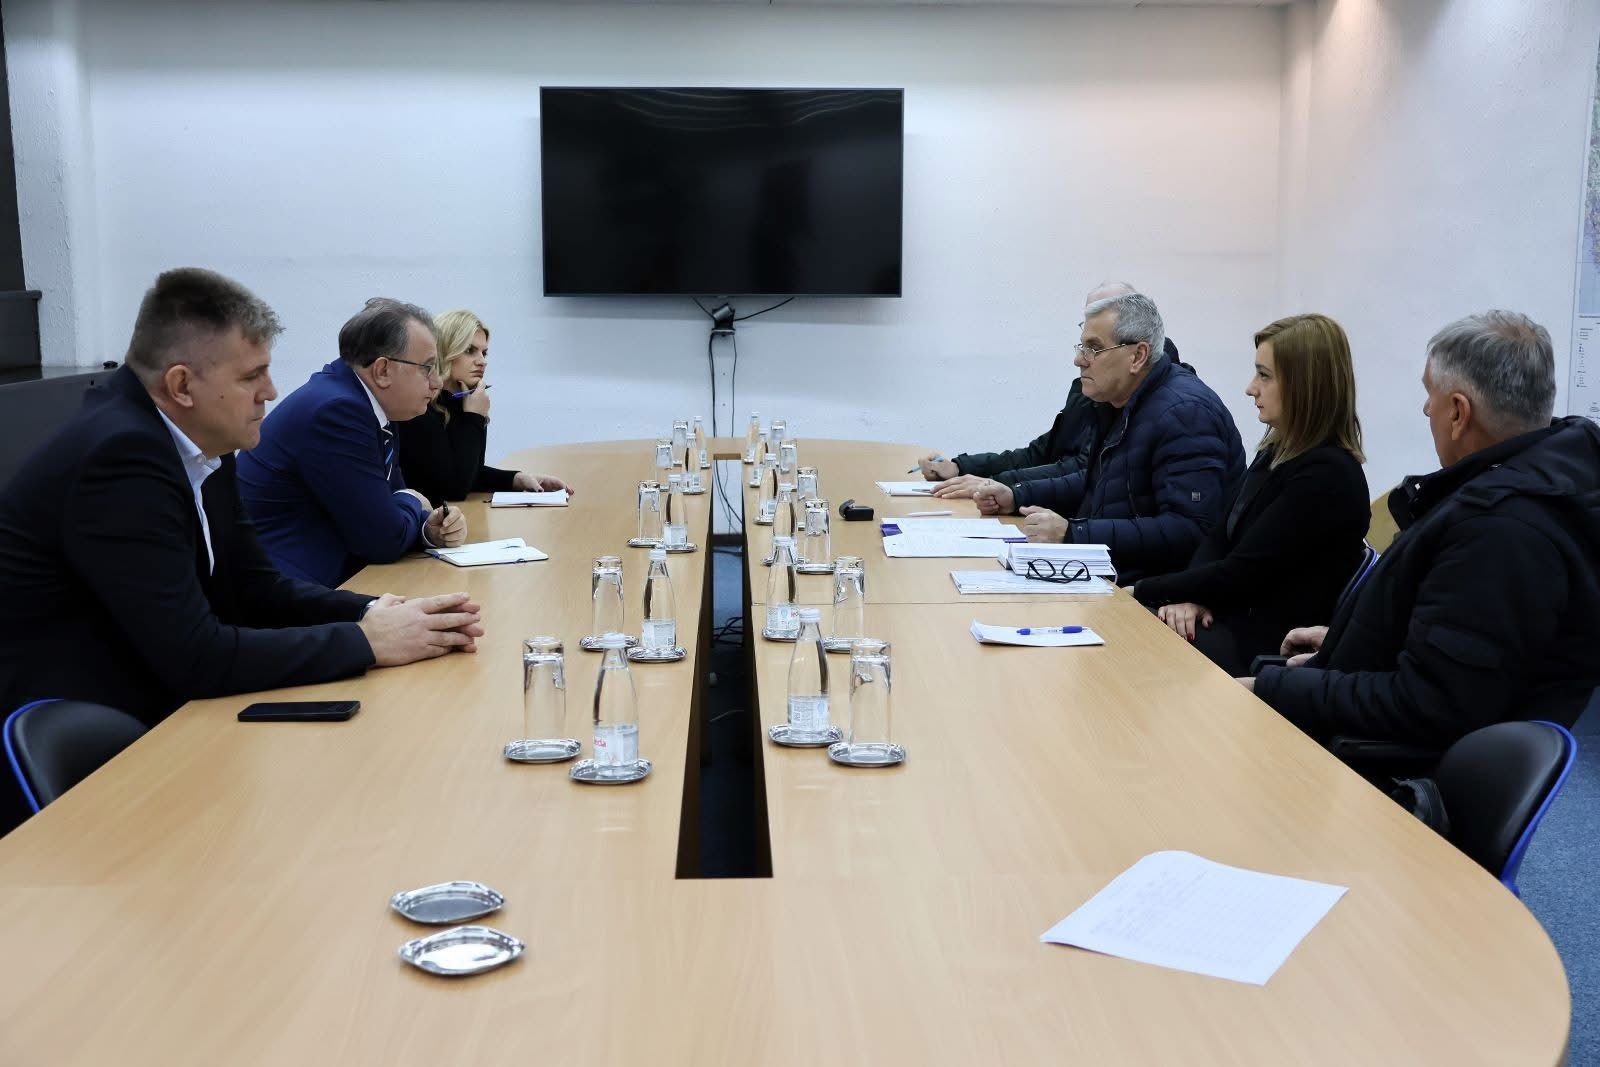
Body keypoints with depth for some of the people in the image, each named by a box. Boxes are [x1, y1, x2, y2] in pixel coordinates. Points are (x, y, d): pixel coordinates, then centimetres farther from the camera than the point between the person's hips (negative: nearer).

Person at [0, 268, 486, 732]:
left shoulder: (201, 442, 1)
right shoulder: (122, 456, -25)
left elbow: (255, 588, 8)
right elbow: (195, 657, -27)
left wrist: (375, 612, -8)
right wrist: (367, 642, -20)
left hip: (154, 707, 8)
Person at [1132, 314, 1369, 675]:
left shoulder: (1327, 476, -17)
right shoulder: (1277, 452, 12)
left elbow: (1242, 574, -18)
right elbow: (1220, 537, 13)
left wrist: (1139, 591, -11)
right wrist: (1190, 597, -8)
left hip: (1272, 645, -8)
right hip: (1232, 618, 8)